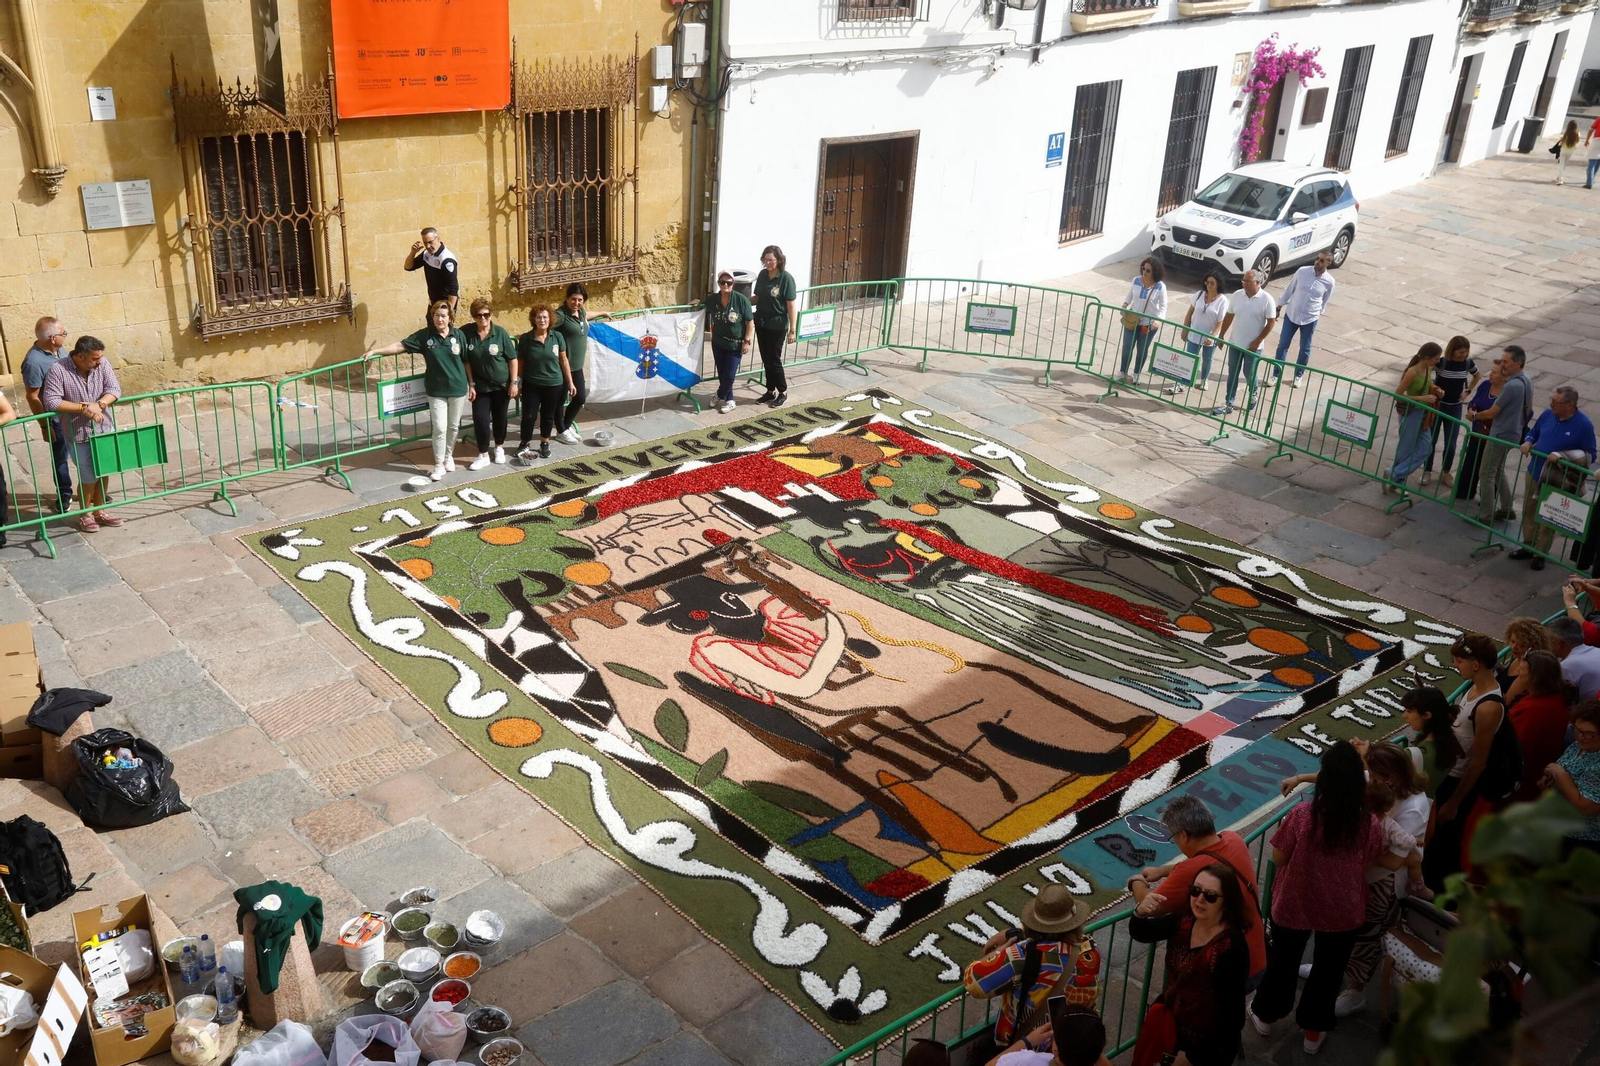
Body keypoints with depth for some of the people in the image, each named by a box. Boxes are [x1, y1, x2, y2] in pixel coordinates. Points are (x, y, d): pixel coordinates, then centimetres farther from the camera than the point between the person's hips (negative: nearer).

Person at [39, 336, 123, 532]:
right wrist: (83, 407, -26)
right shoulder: (58, 371, -18)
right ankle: (85, 514, 25)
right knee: (89, 477, 3)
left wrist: (99, 404, -27)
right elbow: (51, 402, -22)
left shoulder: (102, 364, -6)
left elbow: (114, 388, -9)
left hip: (105, 429, 4)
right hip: (79, 434, -4)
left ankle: (99, 511, 32)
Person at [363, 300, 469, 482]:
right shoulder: (425, 335, -5)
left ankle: (449, 456, 33)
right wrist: (375, 351, -9)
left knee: (454, 426, 12)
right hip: (436, 391, -1)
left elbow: (466, 362, 3)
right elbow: (400, 346, -5)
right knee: (439, 428, -2)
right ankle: (439, 464, 9)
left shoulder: (459, 335, -4)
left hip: (457, 389, 1)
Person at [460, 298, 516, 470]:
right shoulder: (467, 333, -11)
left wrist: (514, 382, -7)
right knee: (480, 419, -4)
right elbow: (466, 361, -5)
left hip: (502, 384, 0)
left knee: (499, 417, 13)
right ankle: (483, 455, 8)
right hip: (480, 385, 0)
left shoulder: (500, 332, -13)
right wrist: (471, 385, -6)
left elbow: (512, 358, -6)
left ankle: (499, 448, 34)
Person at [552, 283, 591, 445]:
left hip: (577, 365, 8)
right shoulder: (561, 314, -20)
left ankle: (567, 424, 36)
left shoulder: (581, 311, 7)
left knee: (580, 397, 14)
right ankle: (562, 432, 24)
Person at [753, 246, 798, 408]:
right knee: (766, 359, 12)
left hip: (777, 326, -6)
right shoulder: (762, 275, 2)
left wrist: (792, 330, -15)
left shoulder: (786, 278, -15)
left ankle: (783, 393, 16)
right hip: (761, 323, 6)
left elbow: (791, 305, -14)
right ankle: (770, 391, 25)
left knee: (774, 359, 0)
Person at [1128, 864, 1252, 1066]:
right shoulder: (1184, 921, -9)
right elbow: (1139, 933, 3)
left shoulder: (1232, 948, -27)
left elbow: (1231, 1012, -23)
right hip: (1172, 1023, 6)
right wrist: (1141, 911, -22)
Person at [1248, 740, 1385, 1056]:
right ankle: (1314, 1030, 43)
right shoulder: (1370, 825, -21)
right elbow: (1367, 864, -3)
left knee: (1282, 961, 25)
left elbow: (1278, 858, -14)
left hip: (1294, 905, -1)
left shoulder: (1301, 816, -28)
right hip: (1342, 911, 1)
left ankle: (1266, 1015, 47)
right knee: (1328, 970, 25)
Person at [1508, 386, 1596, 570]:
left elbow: (1590, 456, -13)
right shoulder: (1548, 415, -4)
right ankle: (1528, 547, 33)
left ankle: (1540, 554, 21)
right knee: (1529, 512, 16)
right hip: (1534, 473, 5)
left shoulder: (1584, 425, -18)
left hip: (1556, 480, -5)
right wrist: (1528, 442, -9)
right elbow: (1533, 432, 14)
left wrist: (1562, 456, -26)